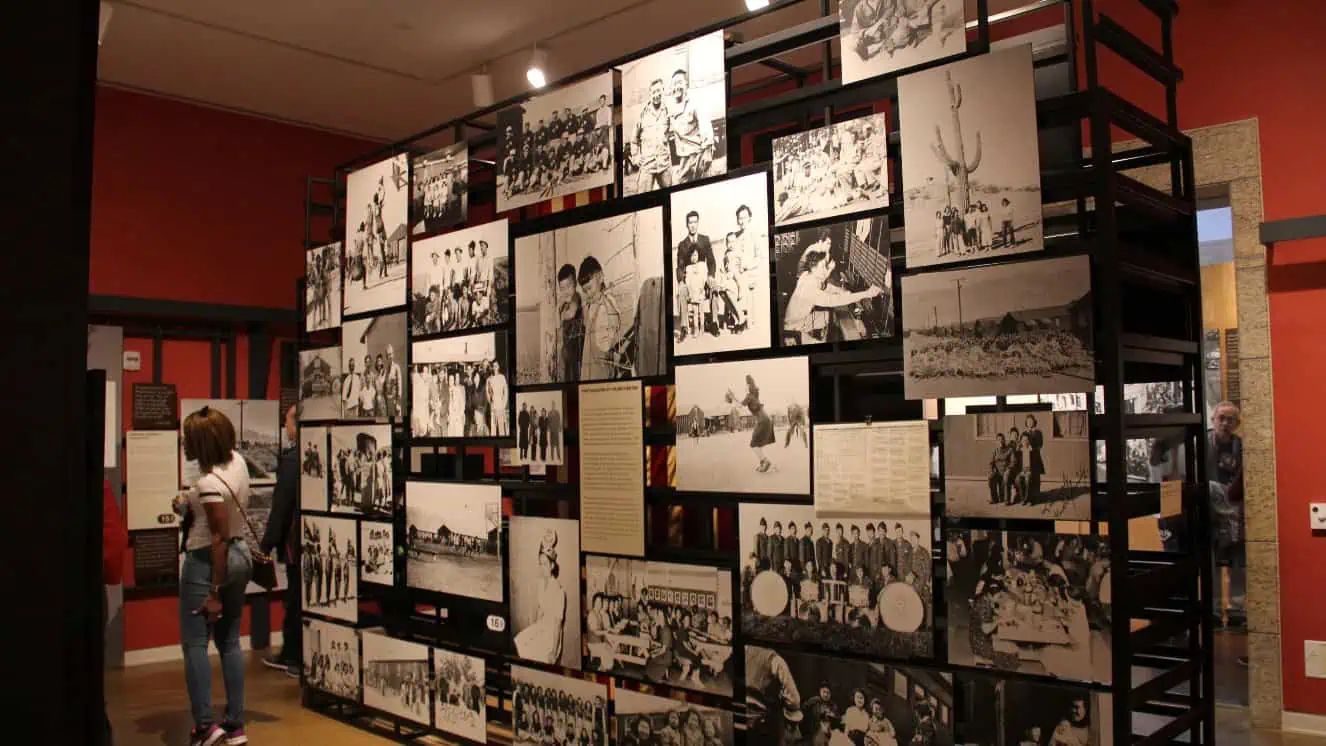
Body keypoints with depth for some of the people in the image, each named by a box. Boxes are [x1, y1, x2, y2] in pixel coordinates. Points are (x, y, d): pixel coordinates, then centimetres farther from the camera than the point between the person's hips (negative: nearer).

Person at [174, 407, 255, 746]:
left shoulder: (209, 483, -23)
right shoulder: (237, 461, 1)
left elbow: (220, 539, -22)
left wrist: (214, 592, -17)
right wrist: (189, 505, 11)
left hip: (206, 562, -8)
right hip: (240, 555, 8)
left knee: (194, 644, 1)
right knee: (230, 642, 13)